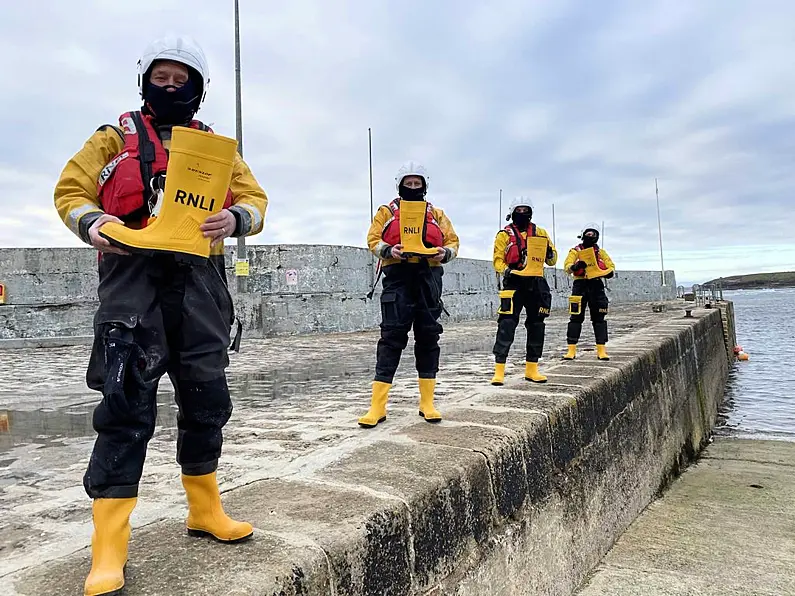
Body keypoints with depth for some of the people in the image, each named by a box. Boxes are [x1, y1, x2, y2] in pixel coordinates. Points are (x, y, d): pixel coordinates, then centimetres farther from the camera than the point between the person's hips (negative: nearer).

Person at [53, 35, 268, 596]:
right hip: (132, 277, -3)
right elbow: (71, 190, 10)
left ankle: (205, 510, 28)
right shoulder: (114, 139, 12)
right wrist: (90, 220, -14)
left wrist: (235, 218, -15)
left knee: (206, 402, 9)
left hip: (199, 281, 3)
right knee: (127, 406, -9)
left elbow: (254, 198, 9)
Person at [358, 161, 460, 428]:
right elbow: (373, 240, 5)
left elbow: (453, 242, 13)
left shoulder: (436, 214, 17)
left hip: (429, 278, 3)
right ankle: (377, 406, -5)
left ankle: (427, 403, 13)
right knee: (391, 337, -8)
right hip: (398, 277, -2)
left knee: (428, 337, 4)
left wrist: (445, 253, -9)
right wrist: (389, 250, -16)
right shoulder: (387, 212, 12)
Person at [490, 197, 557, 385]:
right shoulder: (505, 234, 5)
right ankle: (499, 370, -9)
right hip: (514, 283, -4)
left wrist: (550, 253, -7)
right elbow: (498, 259, 2)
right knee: (507, 324, -12)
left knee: (536, 326, 9)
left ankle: (532, 369, 21)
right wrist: (504, 270, -18)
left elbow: (551, 260, 15)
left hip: (537, 284, 4)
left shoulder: (540, 233, 14)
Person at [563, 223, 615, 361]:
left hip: (596, 286, 3)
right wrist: (574, 267, -28)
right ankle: (571, 350, -2)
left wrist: (609, 272, -6)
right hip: (580, 285, -3)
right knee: (576, 318, -5)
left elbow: (610, 265, 17)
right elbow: (567, 266, -5)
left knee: (599, 318, 3)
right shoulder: (576, 251, 6)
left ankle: (601, 350, 7)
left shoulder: (600, 252, 15)